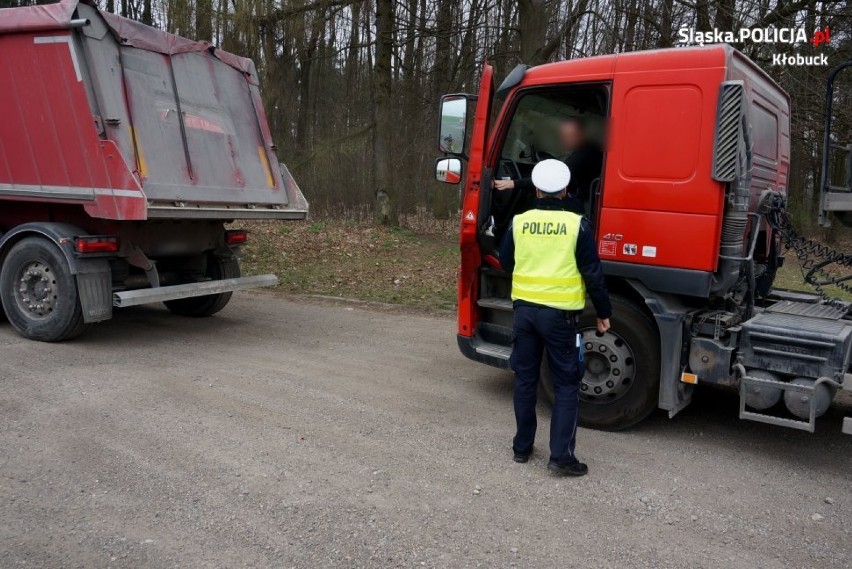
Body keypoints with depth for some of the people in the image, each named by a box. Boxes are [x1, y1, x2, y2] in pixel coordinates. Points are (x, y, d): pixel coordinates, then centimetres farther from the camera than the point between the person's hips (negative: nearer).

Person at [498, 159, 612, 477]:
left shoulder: (519, 223, -1)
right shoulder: (577, 225, -9)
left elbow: (505, 264, 12)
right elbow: (593, 274, -6)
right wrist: (603, 313, 5)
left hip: (524, 308, 3)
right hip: (560, 313, -3)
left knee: (525, 379, 14)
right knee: (566, 385, 6)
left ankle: (522, 447, 24)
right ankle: (561, 456, 4)